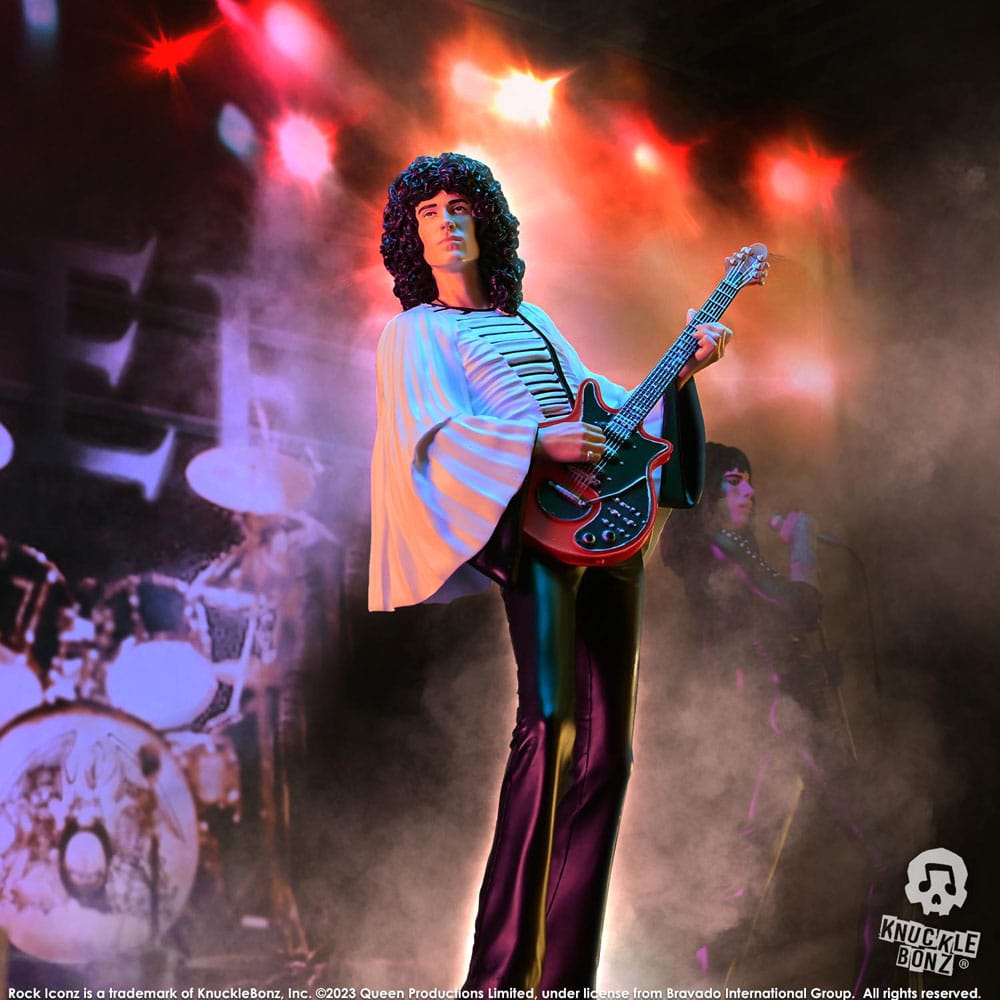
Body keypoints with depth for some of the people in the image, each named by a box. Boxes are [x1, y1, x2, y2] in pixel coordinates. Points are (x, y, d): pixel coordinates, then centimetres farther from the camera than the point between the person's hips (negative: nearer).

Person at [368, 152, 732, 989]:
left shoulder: (533, 321, 28)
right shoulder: (415, 331, 8)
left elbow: (603, 404, 27)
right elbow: (429, 437, -7)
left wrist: (681, 374, 12)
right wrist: (538, 441, -20)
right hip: (529, 523, -7)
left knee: (605, 748, 2)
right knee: (551, 723, -24)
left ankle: (566, 971, 7)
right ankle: (502, 972, -20)